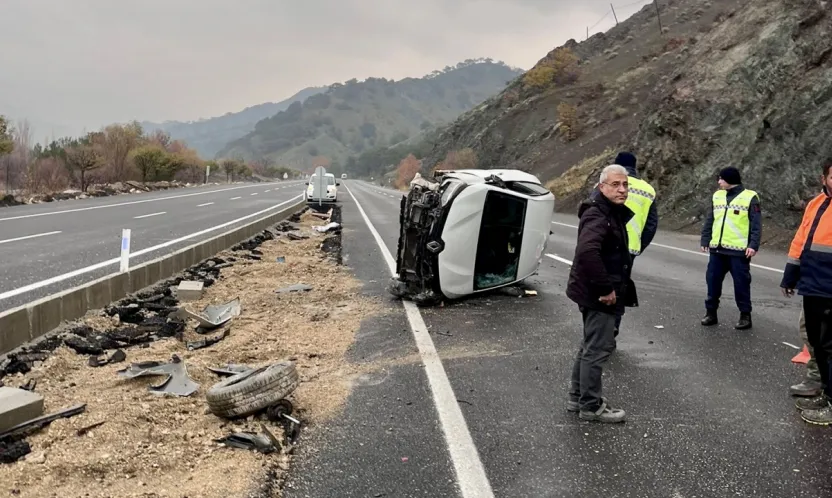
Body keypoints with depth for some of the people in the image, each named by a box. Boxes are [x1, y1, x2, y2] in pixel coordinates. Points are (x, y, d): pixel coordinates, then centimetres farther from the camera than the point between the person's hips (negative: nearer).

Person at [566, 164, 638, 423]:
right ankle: (591, 406, 10)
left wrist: (610, 287, 17)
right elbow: (587, 252, -37)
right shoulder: (597, 215, -21)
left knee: (591, 345, 20)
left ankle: (578, 397, 33)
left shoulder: (613, 213, 13)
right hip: (598, 294, -11)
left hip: (596, 293, 11)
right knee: (598, 348, -2)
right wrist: (606, 288, -30)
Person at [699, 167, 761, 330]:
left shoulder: (749, 197, -5)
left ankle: (745, 316, 13)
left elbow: (756, 224, -8)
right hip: (717, 249, 5)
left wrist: (753, 245, -16)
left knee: (741, 284, 2)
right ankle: (711, 313, 19)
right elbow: (710, 221, 15)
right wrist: (705, 240, 9)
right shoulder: (717, 196, 12)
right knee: (713, 281, 8)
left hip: (739, 250, -5)